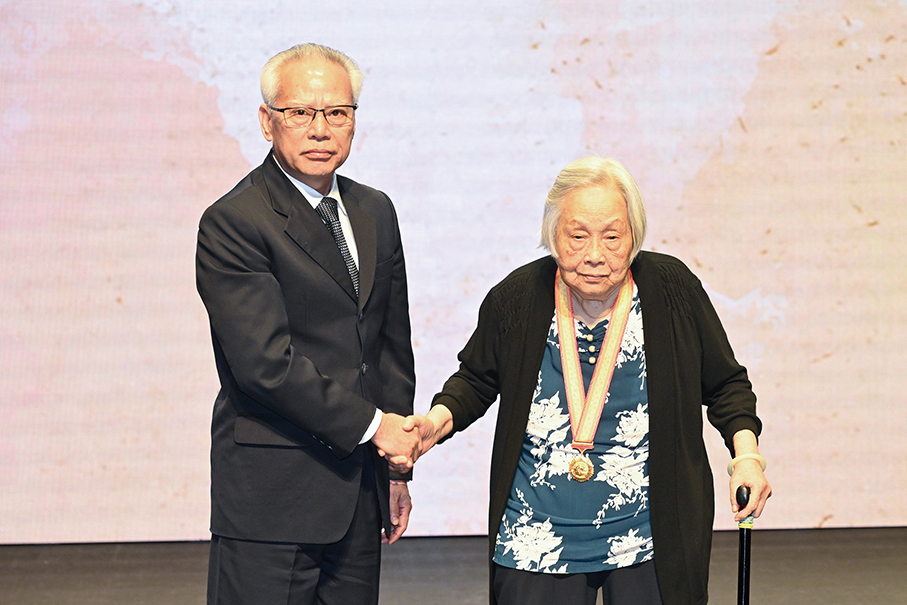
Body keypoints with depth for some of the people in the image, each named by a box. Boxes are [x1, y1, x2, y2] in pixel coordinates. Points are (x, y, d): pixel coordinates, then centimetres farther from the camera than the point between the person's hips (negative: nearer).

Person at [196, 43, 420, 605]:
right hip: (273, 491, -6)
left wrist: (396, 469, 14)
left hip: (360, 490, 7)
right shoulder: (232, 223, -12)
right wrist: (372, 425, -13)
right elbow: (265, 363, -19)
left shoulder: (375, 211, 12)